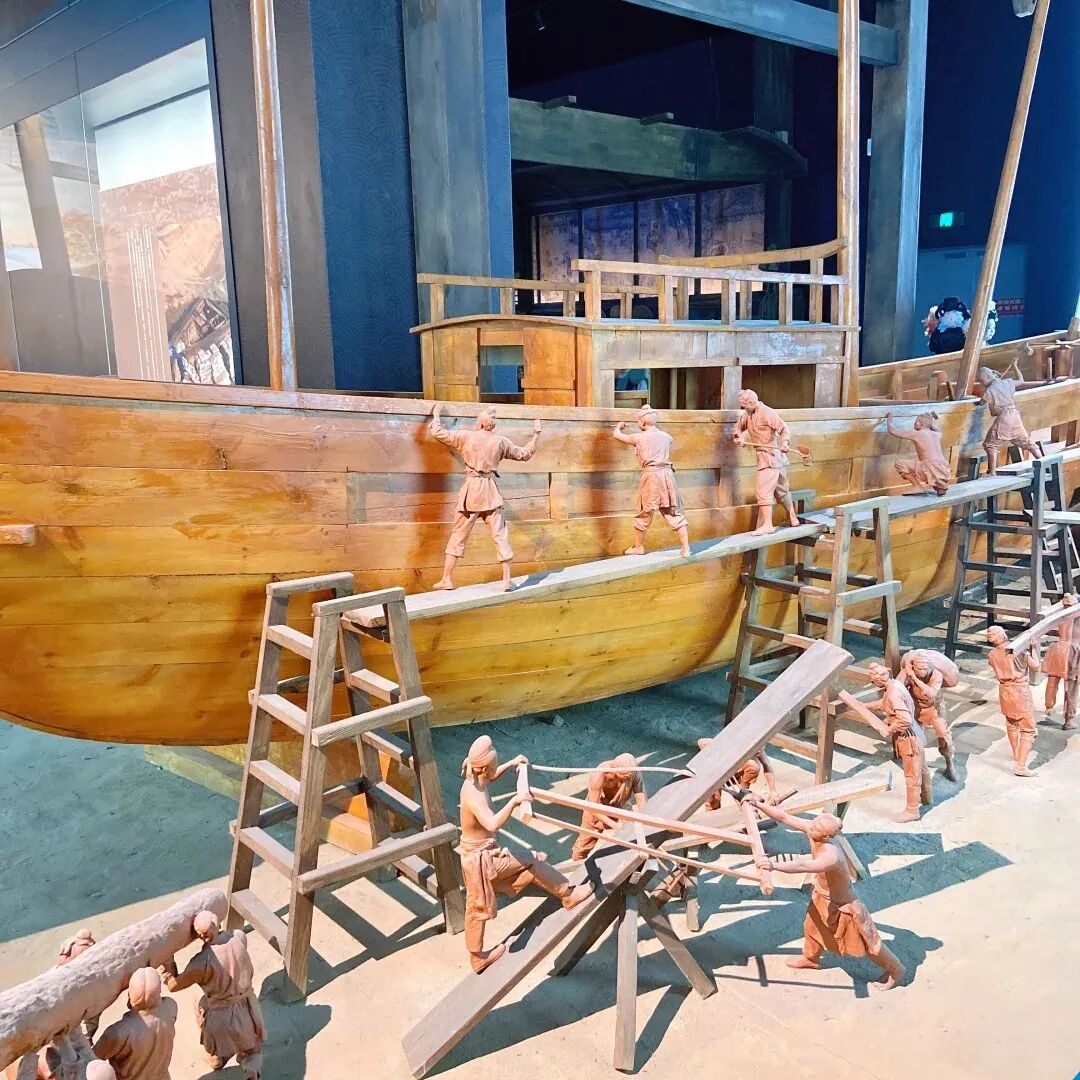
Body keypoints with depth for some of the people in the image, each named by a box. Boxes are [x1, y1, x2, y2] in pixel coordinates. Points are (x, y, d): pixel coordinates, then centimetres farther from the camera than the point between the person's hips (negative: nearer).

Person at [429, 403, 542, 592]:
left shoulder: (466, 437, -2)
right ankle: (507, 580, 5)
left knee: (458, 534, 8)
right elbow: (524, 454, 15)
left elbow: (438, 433, 2)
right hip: (491, 492, 1)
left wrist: (436, 415, 20)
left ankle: (447, 579, 10)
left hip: (470, 489, -1)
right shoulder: (501, 441, 3)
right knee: (500, 535, 5)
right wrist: (535, 435, 28)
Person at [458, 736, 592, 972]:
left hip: (475, 856, 9)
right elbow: (493, 824, -50)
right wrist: (514, 801, -44)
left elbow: (490, 777, 23)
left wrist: (511, 764, 13)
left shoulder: (473, 783, -3)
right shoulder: (475, 797, -31)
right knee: (532, 862, 2)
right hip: (483, 857, -9)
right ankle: (568, 894, 17)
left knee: (476, 909, 19)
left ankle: (478, 958, 33)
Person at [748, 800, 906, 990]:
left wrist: (774, 865, -74)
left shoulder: (831, 857, -47)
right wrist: (759, 805, -23)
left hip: (842, 905, -8)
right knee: (812, 926, 31)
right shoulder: (812, 829, -25)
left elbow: (803, 866, -63)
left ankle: (896, 971, 41)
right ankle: (811, 957, 60)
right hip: (822, 896, 8)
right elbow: (784, 817, -18)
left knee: (867, 943, 16)